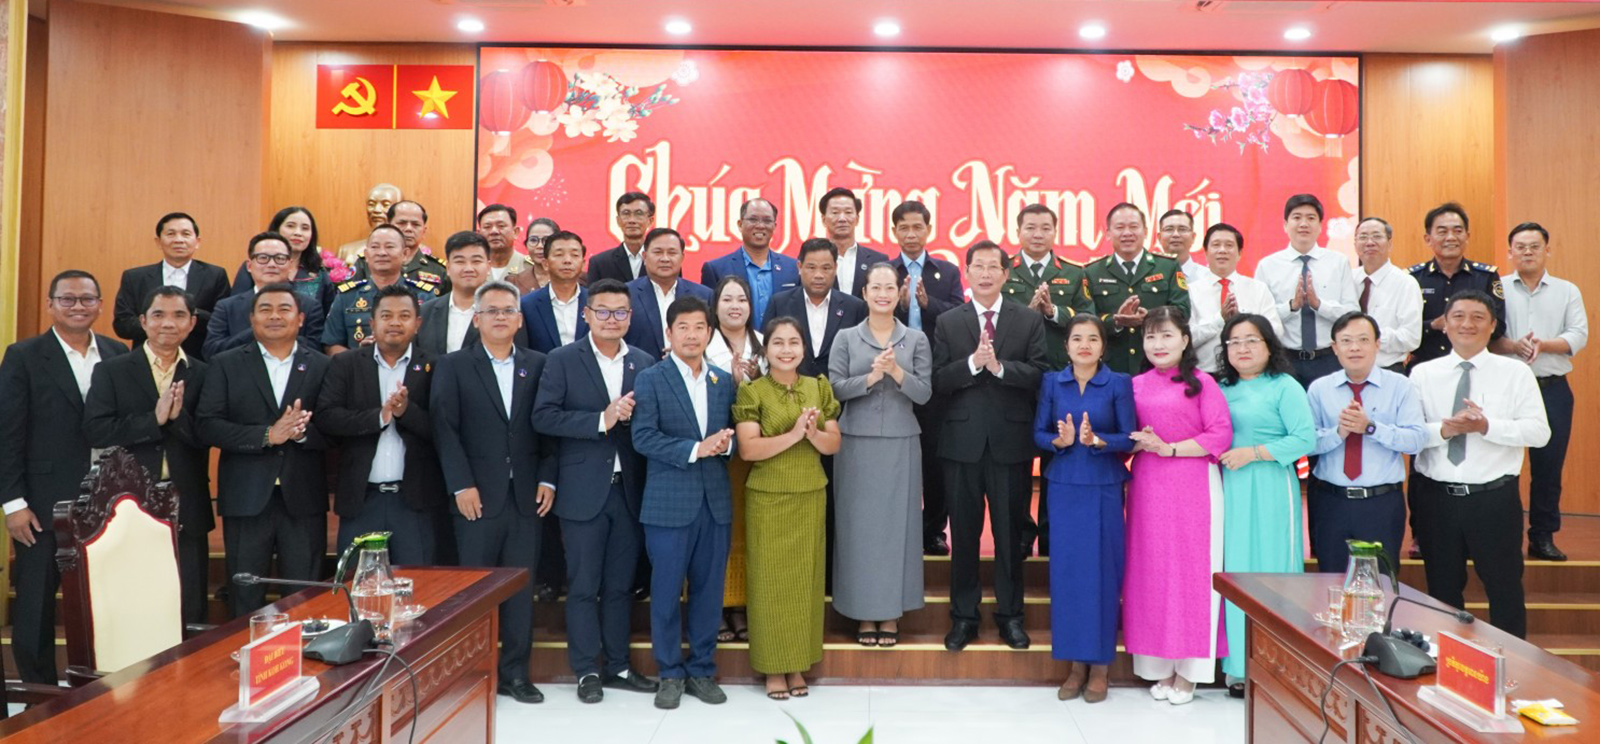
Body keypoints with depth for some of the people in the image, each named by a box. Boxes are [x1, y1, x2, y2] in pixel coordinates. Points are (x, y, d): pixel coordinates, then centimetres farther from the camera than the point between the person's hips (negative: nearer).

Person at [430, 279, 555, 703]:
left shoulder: (538, 366, 10)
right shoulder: (453, 366, 4)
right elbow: (444, 428, -3)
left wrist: (547, 479, -2)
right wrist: (461, 485, -10)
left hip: (527, 496, 2)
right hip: (478, 495, -2)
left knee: (522, 585, 6)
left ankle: (515, 672, 16)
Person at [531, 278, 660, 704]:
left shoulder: (645, 364, 8)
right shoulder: (562, 361, -1)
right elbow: (543, 417, -11)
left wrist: (633, 415, -12)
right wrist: (602, 420, -17)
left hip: (629, 490, 3)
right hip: (584, 490, -3)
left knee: (621, 584, 12)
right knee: (583, 585, 4)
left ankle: (617, 665, 24)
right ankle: (587, 671, 17)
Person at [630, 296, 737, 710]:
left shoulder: (724, 381, 11)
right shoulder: (650, 380, -2)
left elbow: (731, 434, 13)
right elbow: (643, 438, -11)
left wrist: (725, 443, -10)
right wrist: (695, 449, -17)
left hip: (715, 501, 4)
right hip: (670, 501, -3)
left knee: (709, 590, 9)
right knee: (667, 592, 4)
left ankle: (702, 670, 23)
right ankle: (670, 674, 19)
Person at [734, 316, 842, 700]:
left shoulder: (819, 388, 5)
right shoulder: (752, 392, -6)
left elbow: (834, 445, 3)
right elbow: (748, 449, -15)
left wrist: (813, 434, -17)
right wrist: (793, 434, -23)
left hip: (811, 497, 4)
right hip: (768, 499, -3)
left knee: (805, 578, 9)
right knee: (771, 580, 3)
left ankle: (798, 664, 22)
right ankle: (772, 667, 16)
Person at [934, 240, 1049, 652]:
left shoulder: (1030, 320, 4)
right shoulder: (948, 322, 5)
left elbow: (1040, 373, -7)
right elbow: (938, 382, -3)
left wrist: (1000, 366, -20)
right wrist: (972, 363, -18)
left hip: (1011, 442, 0)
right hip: (962, 442, 1)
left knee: (1010, 533, 8)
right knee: (964, 534, 9)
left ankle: (1010, 613, 23)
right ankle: (964, 615, 21)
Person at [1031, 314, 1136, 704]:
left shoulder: (1119, 384, 0)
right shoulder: (1052, 382, 6)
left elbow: (1129, 438, -3)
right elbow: (1038, 433, 5)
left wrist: (1096, 440, -21)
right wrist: (1060, 440, -16)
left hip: (1104, 488, -2)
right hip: (1064, 486, 2)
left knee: (1101, 570, 1)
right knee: (1066, 569, 3)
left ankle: (1100, 665, 13)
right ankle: (1076, 663, 15)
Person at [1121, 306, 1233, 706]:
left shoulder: (1201, 382, -2)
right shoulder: (1136, 385, 10)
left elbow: (1220, 436, -8)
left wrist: (1167, 448, -12)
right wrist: (1138, 443, -5)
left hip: (1193, 486, -4)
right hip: (1147, 488, 4)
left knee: (1191, 571, 1)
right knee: (1151, 571, 5)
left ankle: (1188, 671, 12)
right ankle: (1160, 666, 17)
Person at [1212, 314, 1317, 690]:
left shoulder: (1285, 387, -1)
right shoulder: (1221, 388, 13)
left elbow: (1306, 439, -10)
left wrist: (1252, 453, -13)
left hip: (1270, 490, -5)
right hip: (1231, 490, 5)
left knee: (1270, 571, -1)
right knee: (1235, 571, 6)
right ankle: (1240, 666, 14)